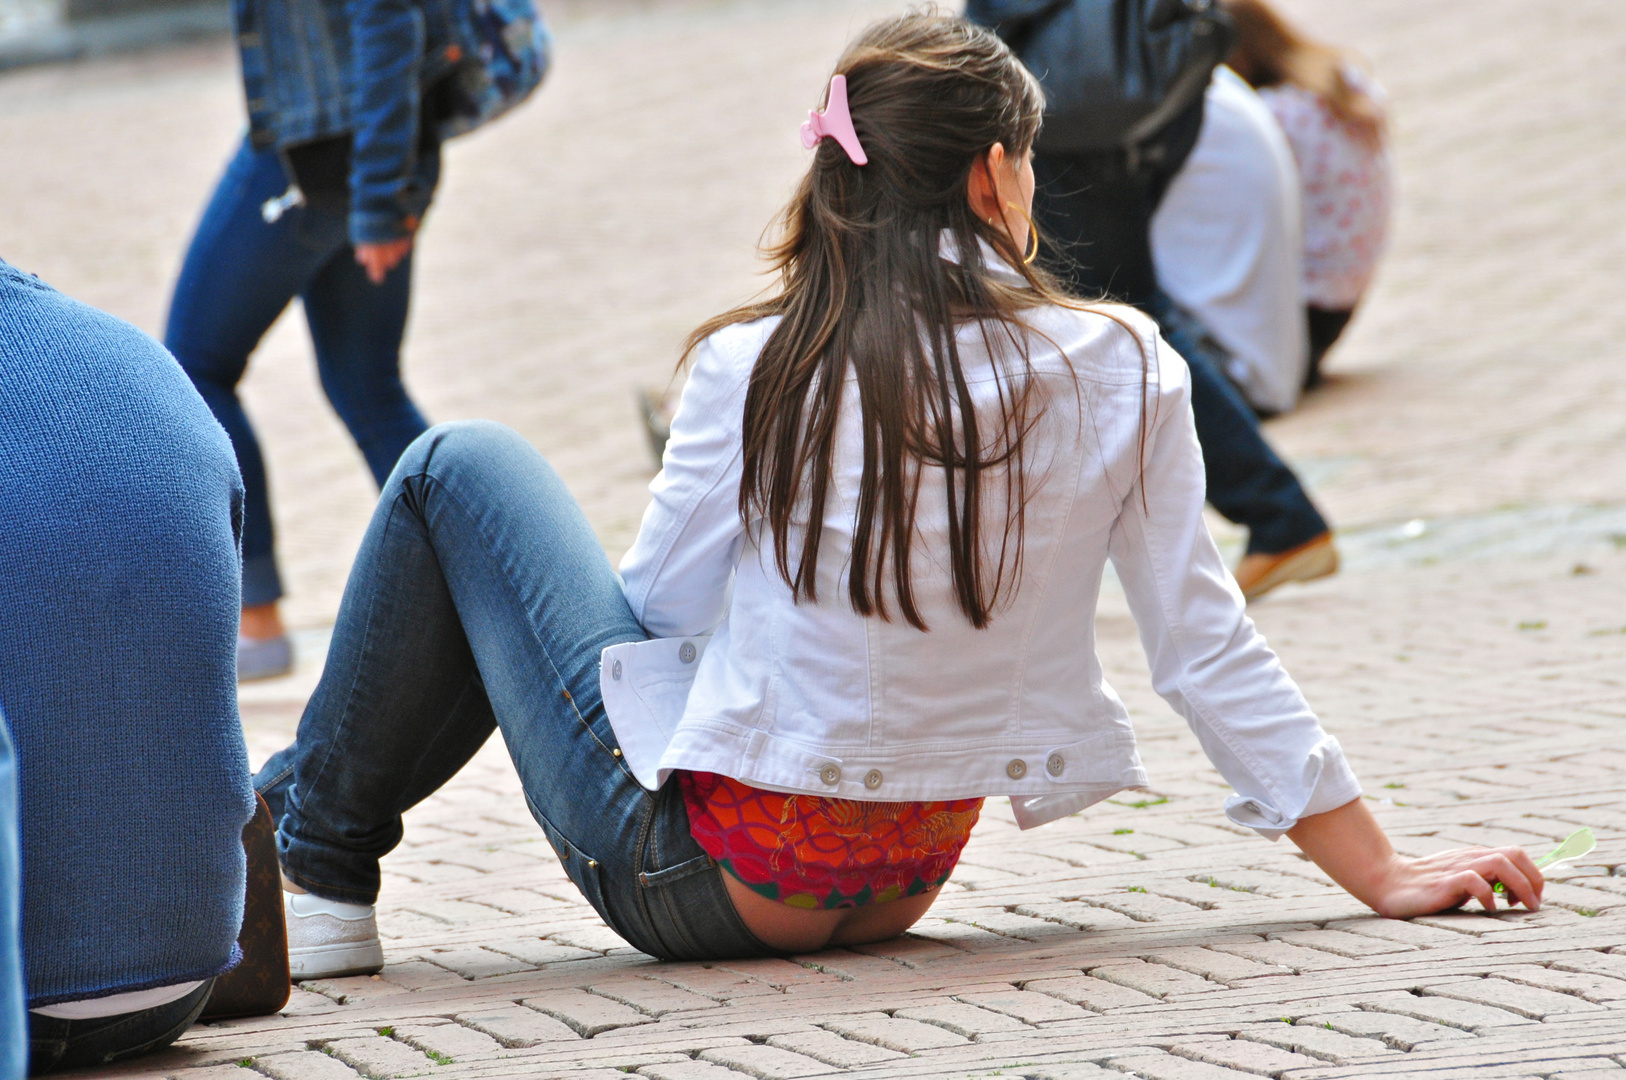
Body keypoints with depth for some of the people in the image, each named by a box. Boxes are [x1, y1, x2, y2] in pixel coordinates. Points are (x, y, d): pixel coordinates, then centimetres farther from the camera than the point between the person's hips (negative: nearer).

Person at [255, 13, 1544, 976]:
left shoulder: (757, 369, -16)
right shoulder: (1122, 373, -10)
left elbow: (662, 602, -2)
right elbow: (1211, 653, -8)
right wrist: (1381, 873, -1)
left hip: (700, 878, -4)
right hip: (900, 886, 5)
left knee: (462, 469, 15)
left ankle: (315, 866, 22)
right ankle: (324, 854, 37)